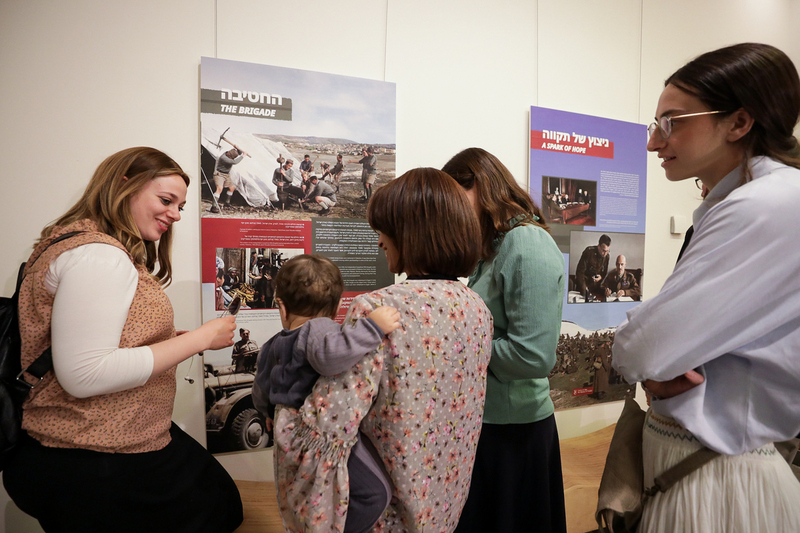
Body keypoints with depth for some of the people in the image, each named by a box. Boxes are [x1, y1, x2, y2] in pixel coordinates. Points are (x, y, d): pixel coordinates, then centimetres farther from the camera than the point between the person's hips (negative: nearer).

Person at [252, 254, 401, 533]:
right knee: (375, 492, -9)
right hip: (325, 433, -9)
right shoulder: (319, 330, -17)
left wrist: (276, 413, 45)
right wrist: (372, 327, -38)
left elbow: (260, 397, 24)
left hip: (289, 434, 9)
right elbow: (329, 353, -43)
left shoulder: (272, 347, 11)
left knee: (301, 508, 26)